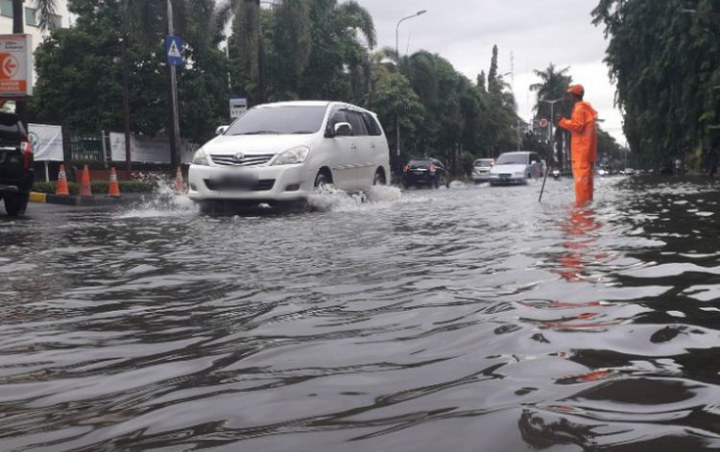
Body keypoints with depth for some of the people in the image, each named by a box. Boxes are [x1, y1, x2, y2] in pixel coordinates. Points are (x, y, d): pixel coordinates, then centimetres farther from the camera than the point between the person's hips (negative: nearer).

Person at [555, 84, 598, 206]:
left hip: (581, 147, -10)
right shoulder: (587, 107, 18)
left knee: (580, 172, -12)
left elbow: (577, 126, -18)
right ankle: (588, 200, 18)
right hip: (588, 146, 10)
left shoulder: (579, 108, -12)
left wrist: (562, 121, -14)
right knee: (586, 173, 13)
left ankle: (581, 202, -16)